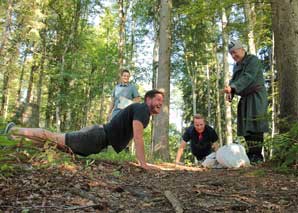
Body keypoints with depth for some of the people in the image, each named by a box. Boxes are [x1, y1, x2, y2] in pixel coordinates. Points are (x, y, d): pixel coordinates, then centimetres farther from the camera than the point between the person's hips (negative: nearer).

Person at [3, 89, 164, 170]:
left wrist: (140, 160, 22)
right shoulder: (142, 109, -17)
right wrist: (143, 163, -26)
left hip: (98, 136, 9)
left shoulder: (140, 112, 15)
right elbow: (137, 137, -26)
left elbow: (135, 136, 24)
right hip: (97, 138, -9)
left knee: (56, 139, 21)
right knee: (53, 137, 2)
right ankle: (14, 130, 18)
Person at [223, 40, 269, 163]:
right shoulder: (236, 66, 20)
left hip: (256, 95, -8)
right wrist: (230, 92, -8)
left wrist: (233, 88, -31)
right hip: (245, 98, 8)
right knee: (246, 126, 4)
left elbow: (248, 77, -20)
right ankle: (251, 153, 7)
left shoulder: (253, 60, -5)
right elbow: (233, 81, 14)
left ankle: (257, 155, -16)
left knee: (255, 125, -16)